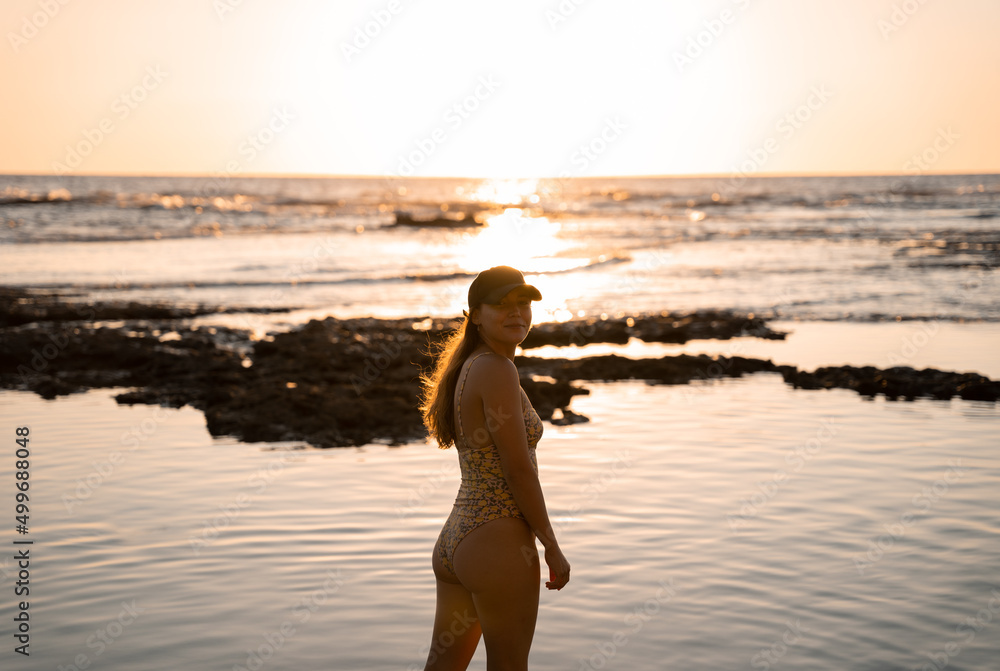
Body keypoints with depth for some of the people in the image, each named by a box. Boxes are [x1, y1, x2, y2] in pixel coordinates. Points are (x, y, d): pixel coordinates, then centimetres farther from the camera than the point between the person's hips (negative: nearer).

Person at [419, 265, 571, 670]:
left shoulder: (466, 369, 11)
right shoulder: (497, 371, -17)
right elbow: (519, 469, -18)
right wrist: (552, 547, -10)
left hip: (455, 540, 9)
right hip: (499, 545, -9)